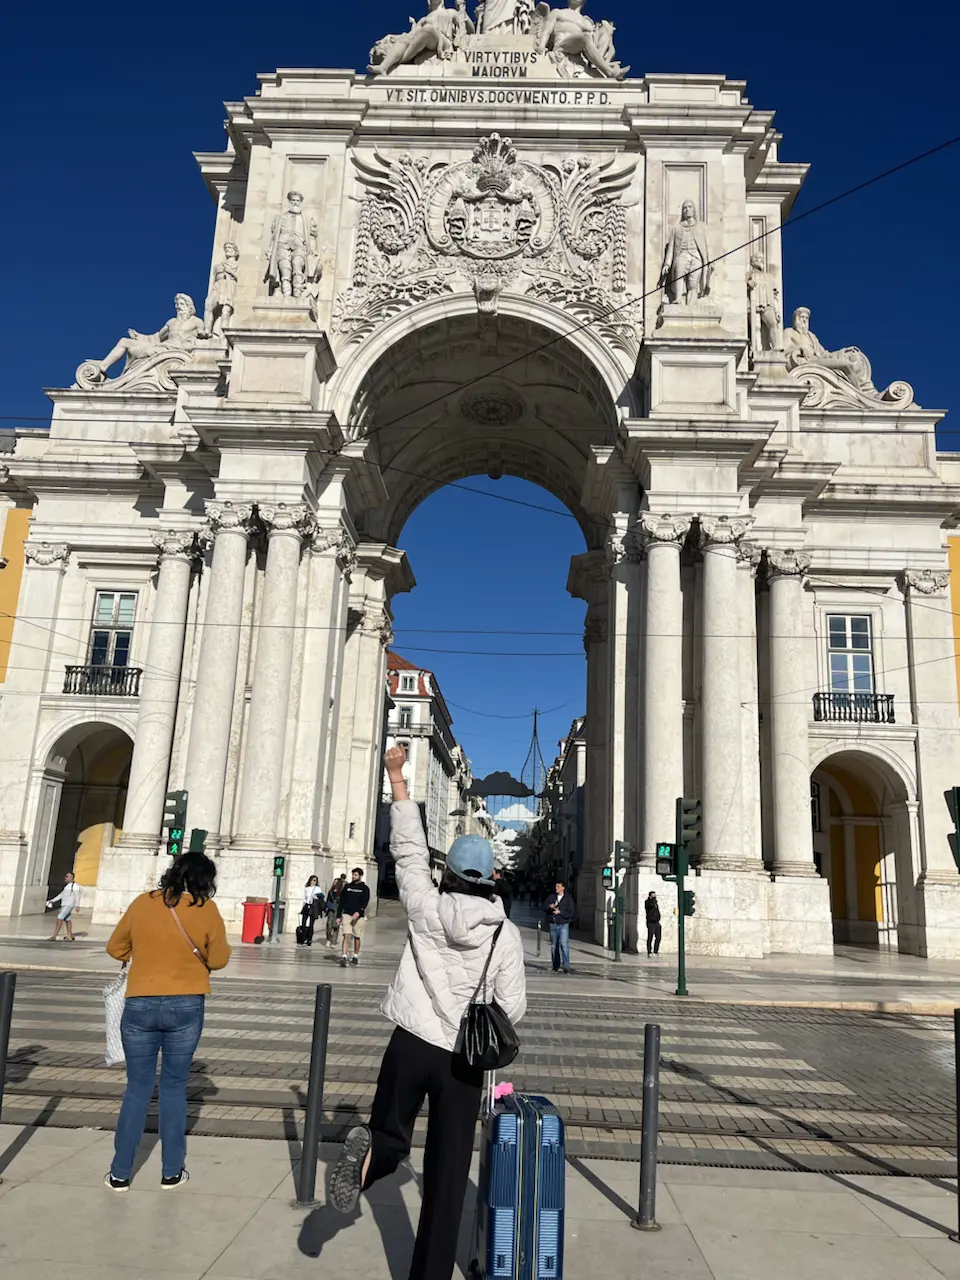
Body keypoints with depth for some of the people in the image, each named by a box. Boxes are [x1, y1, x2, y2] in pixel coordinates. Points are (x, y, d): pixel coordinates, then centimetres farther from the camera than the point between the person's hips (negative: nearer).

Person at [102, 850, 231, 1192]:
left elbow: (115, 948, 10)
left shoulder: (142, 903, -1)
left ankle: (120, 1173, 17)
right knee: (174, 1086, 12)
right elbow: (218, 960, 1)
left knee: (137, 1088, 13)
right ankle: (171, 1172, 18)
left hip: (140, 1004, 1)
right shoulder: (206, 910, -7)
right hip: (186, 1006, -1)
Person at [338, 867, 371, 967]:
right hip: (347, 915, 1)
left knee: (357, 937, 8)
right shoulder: (347, 887, 8)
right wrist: (338, 916, 5)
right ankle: (344, 957, -17)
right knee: (346, 936, -11)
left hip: (358, 916, -1)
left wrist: (358, 912, -25)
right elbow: (341, 902, 10)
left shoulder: (364, 889, 1)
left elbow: (365, 902, -10)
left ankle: (355, 956, 23)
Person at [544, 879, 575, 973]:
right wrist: (549, 906, -12)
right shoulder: (552, 896, 8)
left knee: (564, 945, -14)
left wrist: (560, 912, -15)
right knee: (554, 946, 8)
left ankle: (566, 966, -11)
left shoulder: (568, 899, -3)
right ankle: (556, 966, 18)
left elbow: (572, 913, -7)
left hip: (563, 925, -4)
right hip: (553, 925, 4)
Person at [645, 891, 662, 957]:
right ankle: (649, 952, 0)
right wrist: (653, 898, -15)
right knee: (650, 938, -6)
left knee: (658, 937, 7)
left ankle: (655, 952, 16)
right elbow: (652, 905, -28)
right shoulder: (647, 902, -7)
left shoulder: (655, 902, 16)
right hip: (651, 923, -7)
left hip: (657, 922, 7)